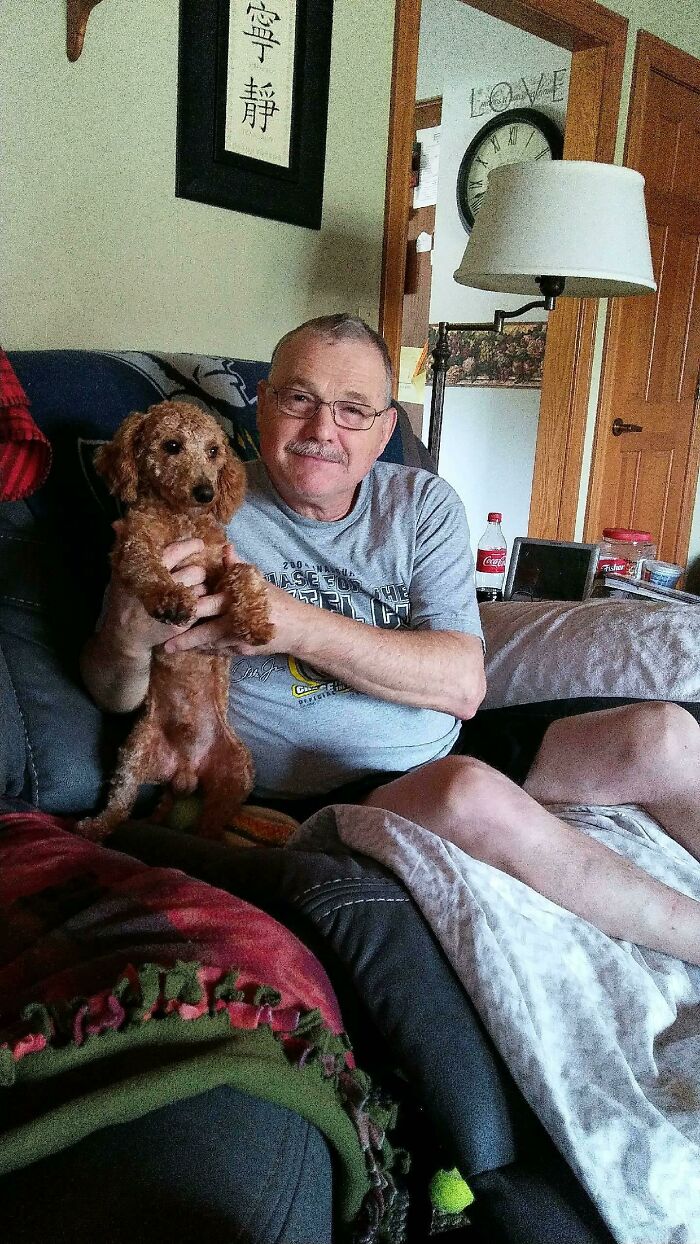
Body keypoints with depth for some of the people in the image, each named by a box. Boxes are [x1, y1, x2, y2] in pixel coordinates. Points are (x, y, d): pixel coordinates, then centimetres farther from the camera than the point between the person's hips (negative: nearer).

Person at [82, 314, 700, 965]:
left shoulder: (422, 502, 1)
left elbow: (463, 684, -13)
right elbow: (114, 696, -2)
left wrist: (295, 625, -26)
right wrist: (129, 639, -28)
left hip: (459, 752, 4)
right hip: (324, 802, -4)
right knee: (471, 795, -33)